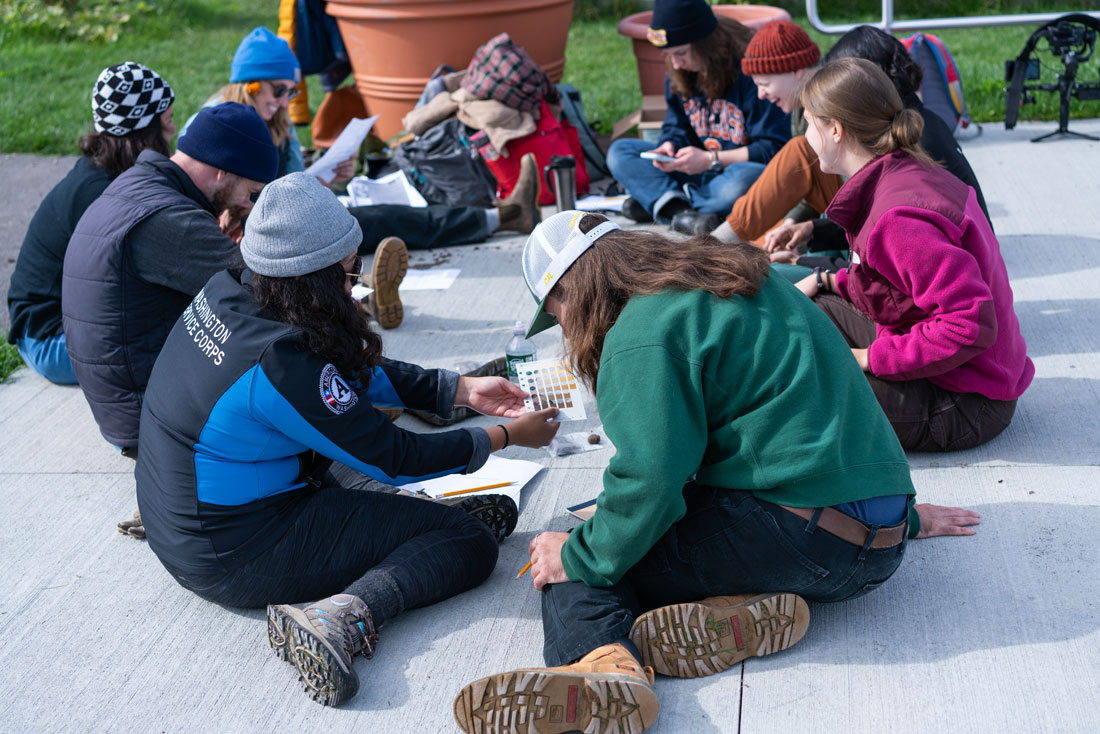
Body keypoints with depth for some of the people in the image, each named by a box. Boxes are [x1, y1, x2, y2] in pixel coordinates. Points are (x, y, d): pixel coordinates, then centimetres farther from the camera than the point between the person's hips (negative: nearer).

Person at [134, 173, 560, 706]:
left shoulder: (226, 292, -3)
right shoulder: (281, 363, -29)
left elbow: (352, 370, 9)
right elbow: (394, 457, -16)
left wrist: (462, 390, 7)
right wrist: (505, 436, -5)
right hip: (234, 561, -9)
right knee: (469, 542, -8)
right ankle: (344, 616, -25)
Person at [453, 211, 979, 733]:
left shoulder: (644, 331, -9)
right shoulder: (744, 284, 20)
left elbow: (650, 482, -19)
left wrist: (580, 556, -2)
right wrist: (901, 512, 38)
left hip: (800, 540, -9)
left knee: (570, 565, -1)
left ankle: (604, 661, -33)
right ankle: (735, 607, -9)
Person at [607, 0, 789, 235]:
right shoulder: (678, 75, 2)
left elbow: (774, 147, -18)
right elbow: (677, 128, 11)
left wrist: (711, 159, -22)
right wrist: (669, 146, -14)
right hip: (699, 170, 6)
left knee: (743, 180, -44)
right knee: (619, 152, -7)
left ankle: (655, 201, -23)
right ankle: (679, 210, -29)